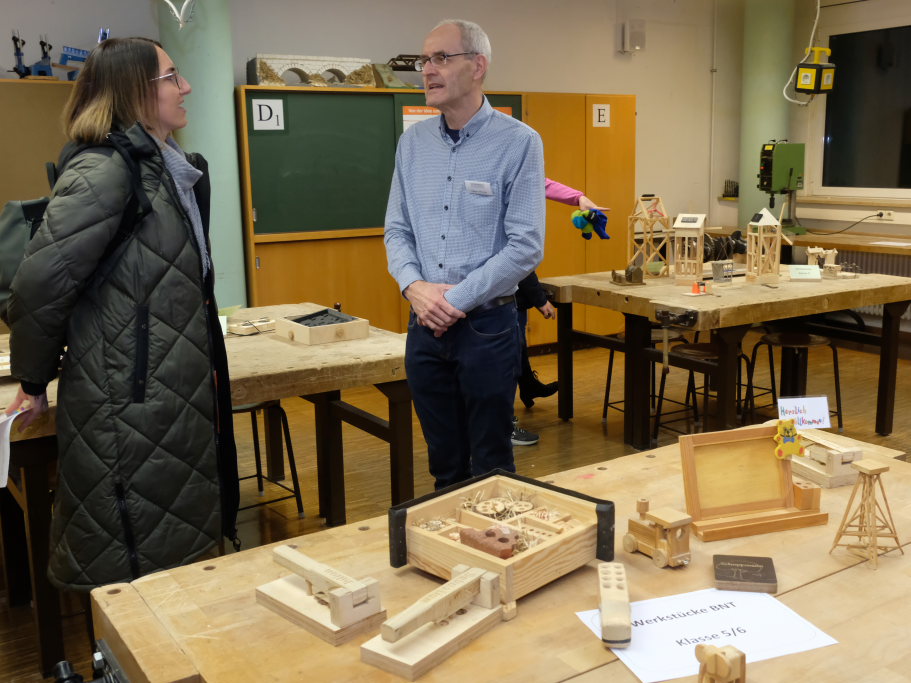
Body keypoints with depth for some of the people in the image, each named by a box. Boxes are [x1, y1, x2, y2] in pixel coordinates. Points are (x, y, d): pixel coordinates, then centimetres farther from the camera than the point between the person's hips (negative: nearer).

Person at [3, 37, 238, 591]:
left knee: (176, 555, 18)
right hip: (128, 403, -8)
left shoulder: (171, 170, 11)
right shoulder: (104, 171, -17)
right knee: (136, 569, 5)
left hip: (175, 395, 9)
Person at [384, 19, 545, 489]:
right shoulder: (413, 142, 7)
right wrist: (414, 286, -9)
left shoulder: (518, 142, -9)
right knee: (444, 463, 16)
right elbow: (397, 230, 10)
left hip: (486, 324, -4)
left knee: (490, 465, 9)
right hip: (426, 325, 4)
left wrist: (455, 300, -14)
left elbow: (526, 246, -13)